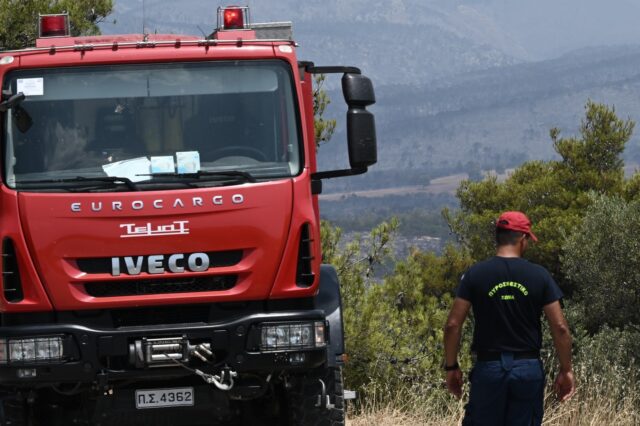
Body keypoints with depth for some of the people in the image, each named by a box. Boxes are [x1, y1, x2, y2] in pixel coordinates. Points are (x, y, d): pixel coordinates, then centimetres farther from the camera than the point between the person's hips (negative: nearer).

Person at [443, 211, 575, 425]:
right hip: (528, 368, 1)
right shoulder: (539, 276, -2)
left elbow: (452, 325, -5)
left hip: (488, 368, -1)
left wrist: (451, 367, 5)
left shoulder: (475, 275, -2)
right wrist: (566, 370, 6)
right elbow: (560, 328, -3)